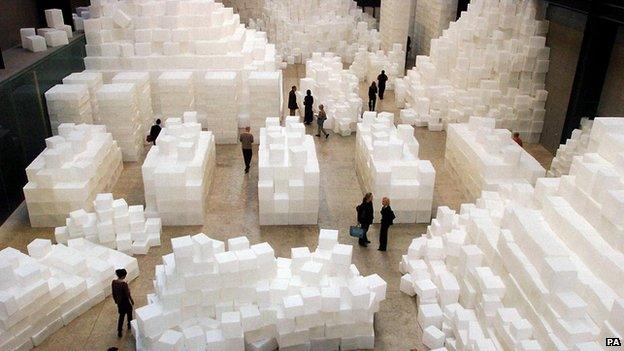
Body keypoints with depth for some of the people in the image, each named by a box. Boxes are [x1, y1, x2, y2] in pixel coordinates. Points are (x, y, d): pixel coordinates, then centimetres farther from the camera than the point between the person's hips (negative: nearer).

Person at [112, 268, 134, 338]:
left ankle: (119, 331, 15)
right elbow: (128, 294, -20)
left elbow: (113, 293, 4)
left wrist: (115, 300, 19)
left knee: (121, 315, 17)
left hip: (119, 301, 5)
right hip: (125, 301, -5)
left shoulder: (113, 282, -9)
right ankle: (129, 326, 42)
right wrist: (132, 301, -5)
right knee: (129, 313, 22)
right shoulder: (124, 283, -29)